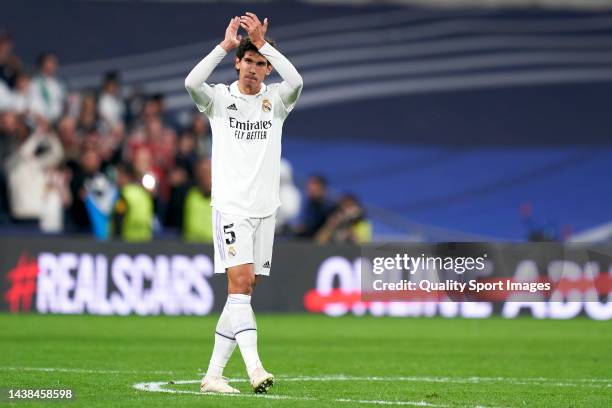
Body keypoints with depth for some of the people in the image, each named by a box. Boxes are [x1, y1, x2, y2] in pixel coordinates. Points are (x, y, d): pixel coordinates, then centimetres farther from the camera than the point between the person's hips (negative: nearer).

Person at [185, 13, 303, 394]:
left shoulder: (276, 100, 7)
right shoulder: (220, 98, 2)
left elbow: (295, 81, -16)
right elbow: (192, 82, -19)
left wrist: (263, 43, -19)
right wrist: (226, 46, -20)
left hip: (265, 208, 4)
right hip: (231, 206, -3)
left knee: (244, 291, 4)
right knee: (240, 282, -18)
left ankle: (213, 374, 11)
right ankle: (255, 368, -28)